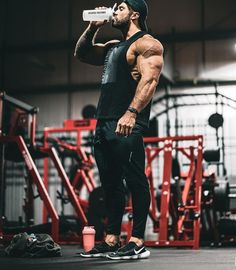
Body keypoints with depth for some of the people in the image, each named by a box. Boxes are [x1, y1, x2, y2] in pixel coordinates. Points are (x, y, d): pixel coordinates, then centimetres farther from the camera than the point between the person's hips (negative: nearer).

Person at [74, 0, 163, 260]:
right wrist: (93, 28, 21)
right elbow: (81, 53, 36)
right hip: (104, 122, 9)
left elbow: (149, 79, -16)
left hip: (127, 123, -9)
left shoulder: (146, 43, -2)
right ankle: (111, 241, 14)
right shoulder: (113, 46, 25)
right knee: (110, 183, 9)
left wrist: (131, 113, -28)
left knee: (135, 180, -9)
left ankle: (137, 243, -8)